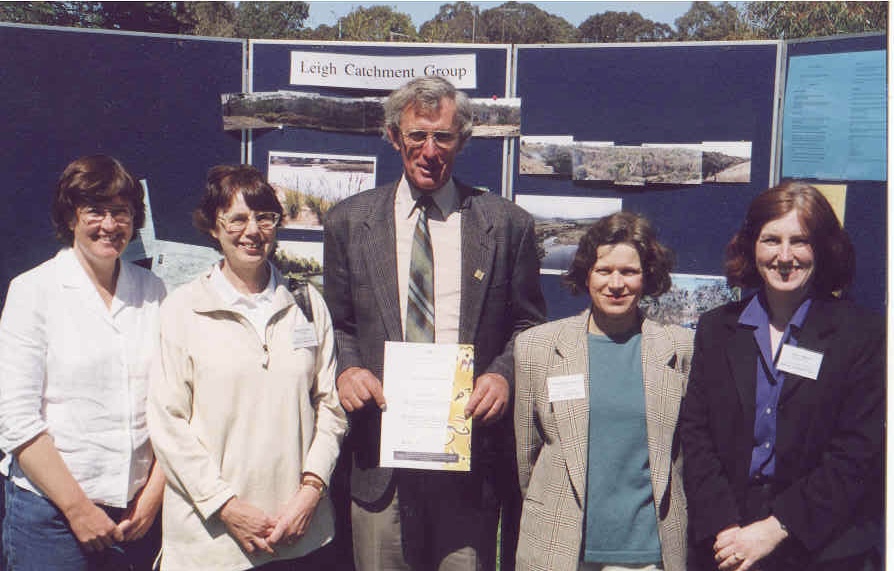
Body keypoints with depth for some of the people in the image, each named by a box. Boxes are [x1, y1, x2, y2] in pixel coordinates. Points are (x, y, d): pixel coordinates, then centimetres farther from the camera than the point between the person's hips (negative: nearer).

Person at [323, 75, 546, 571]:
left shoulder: (506, 224, 3)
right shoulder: (349, 221, 6)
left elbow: (529, 325, 8)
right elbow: (337, 322, 13)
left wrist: (503, 374, -10)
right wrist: (346, 369, -7)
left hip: (472, 447, -1)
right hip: (380, 449, 1)